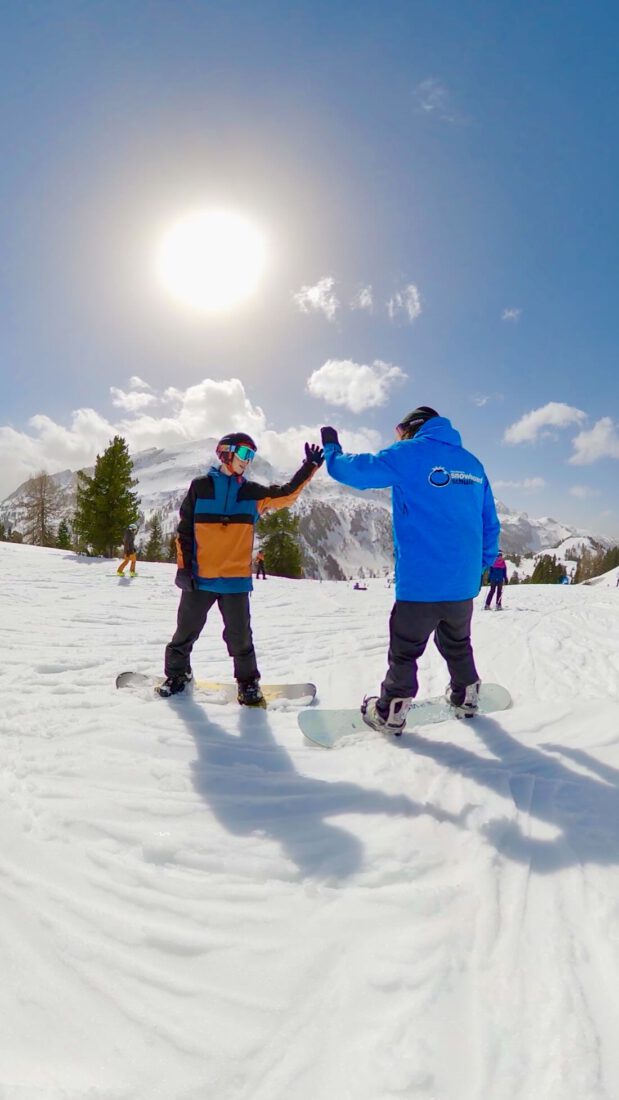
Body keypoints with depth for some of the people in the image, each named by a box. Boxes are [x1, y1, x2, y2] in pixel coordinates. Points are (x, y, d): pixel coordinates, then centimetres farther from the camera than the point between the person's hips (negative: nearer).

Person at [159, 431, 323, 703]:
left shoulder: (252, 492, 8)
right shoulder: (201, 486, 0)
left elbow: (286, 494, 3)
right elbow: (185, 529, 0)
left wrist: (309, 467, -7)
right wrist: (184, 566, -6)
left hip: (236, 578, 1)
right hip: (199, 576, -1)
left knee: (240, 635, 7)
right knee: (187, 630, 12)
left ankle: (248, 680, 26)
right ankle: (177, 673, 34)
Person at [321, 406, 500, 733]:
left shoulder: (408, 454, -6)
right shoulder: (473, 463, 11)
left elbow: (351, 470, -2)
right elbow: (490, 524, 15)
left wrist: (330, 447, 17)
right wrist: (482, 563, 26)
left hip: (420, 581, -5)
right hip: (464, 582, 6)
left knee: (404, 650, 9)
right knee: (457, 644, 24)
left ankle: (390, 713, 19)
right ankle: (466, 698, 39)